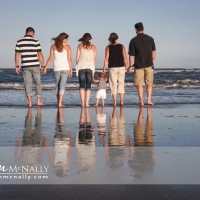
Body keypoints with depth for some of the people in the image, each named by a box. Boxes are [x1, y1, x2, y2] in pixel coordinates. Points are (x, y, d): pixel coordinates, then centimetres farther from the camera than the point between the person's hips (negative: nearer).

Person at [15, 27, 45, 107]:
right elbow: (40, 55, -6)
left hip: (25, 66, 2)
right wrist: (43, 66, 0)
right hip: (35, 65, -2)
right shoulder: (35, 41, -4)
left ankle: (29, 102, -6)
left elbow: (17, 55, 3)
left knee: (28, 83, 5)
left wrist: (17, 66, 9)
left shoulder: (19, 42, 3)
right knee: (38, 83, 12)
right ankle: (38, 101, 16)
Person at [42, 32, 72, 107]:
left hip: (56, 68, 2)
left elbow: (50, 58, -2)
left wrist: (45, 68, 2)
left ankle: (59, 102, 19)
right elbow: (69, 59, -4)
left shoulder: (53, 46, 3)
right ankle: (60, 103, -14)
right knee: (62, 86, -4)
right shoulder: (67, 46, -1)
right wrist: (71, 70, 1)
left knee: (57, 86, 14)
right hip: (65, 68, -2)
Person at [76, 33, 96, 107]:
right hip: (90, 66, 1)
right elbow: (94, 59, 5)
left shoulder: (80, 46, 5)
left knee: (82, 85, 1)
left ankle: (82, 103, -4)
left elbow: (77, 58, 4)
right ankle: (87, 103, -3)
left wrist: (77, 66, 14)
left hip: (81, 66, 0)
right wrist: (93, 68, 12)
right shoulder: (93, 47, 7)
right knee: (88, 86, 2)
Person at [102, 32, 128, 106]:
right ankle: (121, 101, 3)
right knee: (121, 83, 9)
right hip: (121, 67, 1)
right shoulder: (121, 46, 1)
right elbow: (125, 58, -2)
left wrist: (104, 68, -2)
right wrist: (126, 66, 7)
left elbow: (106, 59, -7)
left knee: (113, 84, 4)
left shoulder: (108, 47, -3)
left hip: (112, 68, -1)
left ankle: (114, 102, 2)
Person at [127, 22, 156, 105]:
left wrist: (130, 66, 4)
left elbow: (131, 55, -7)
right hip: (149, 64, 2)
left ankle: (141, 101, 4)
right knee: (149, 83, 11)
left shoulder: (133, 41, -7)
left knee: (139, 84, 5)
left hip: (138, 65, -2)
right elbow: (153, 52, 10)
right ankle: (149, 99, 4)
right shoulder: (150, 39, 3)